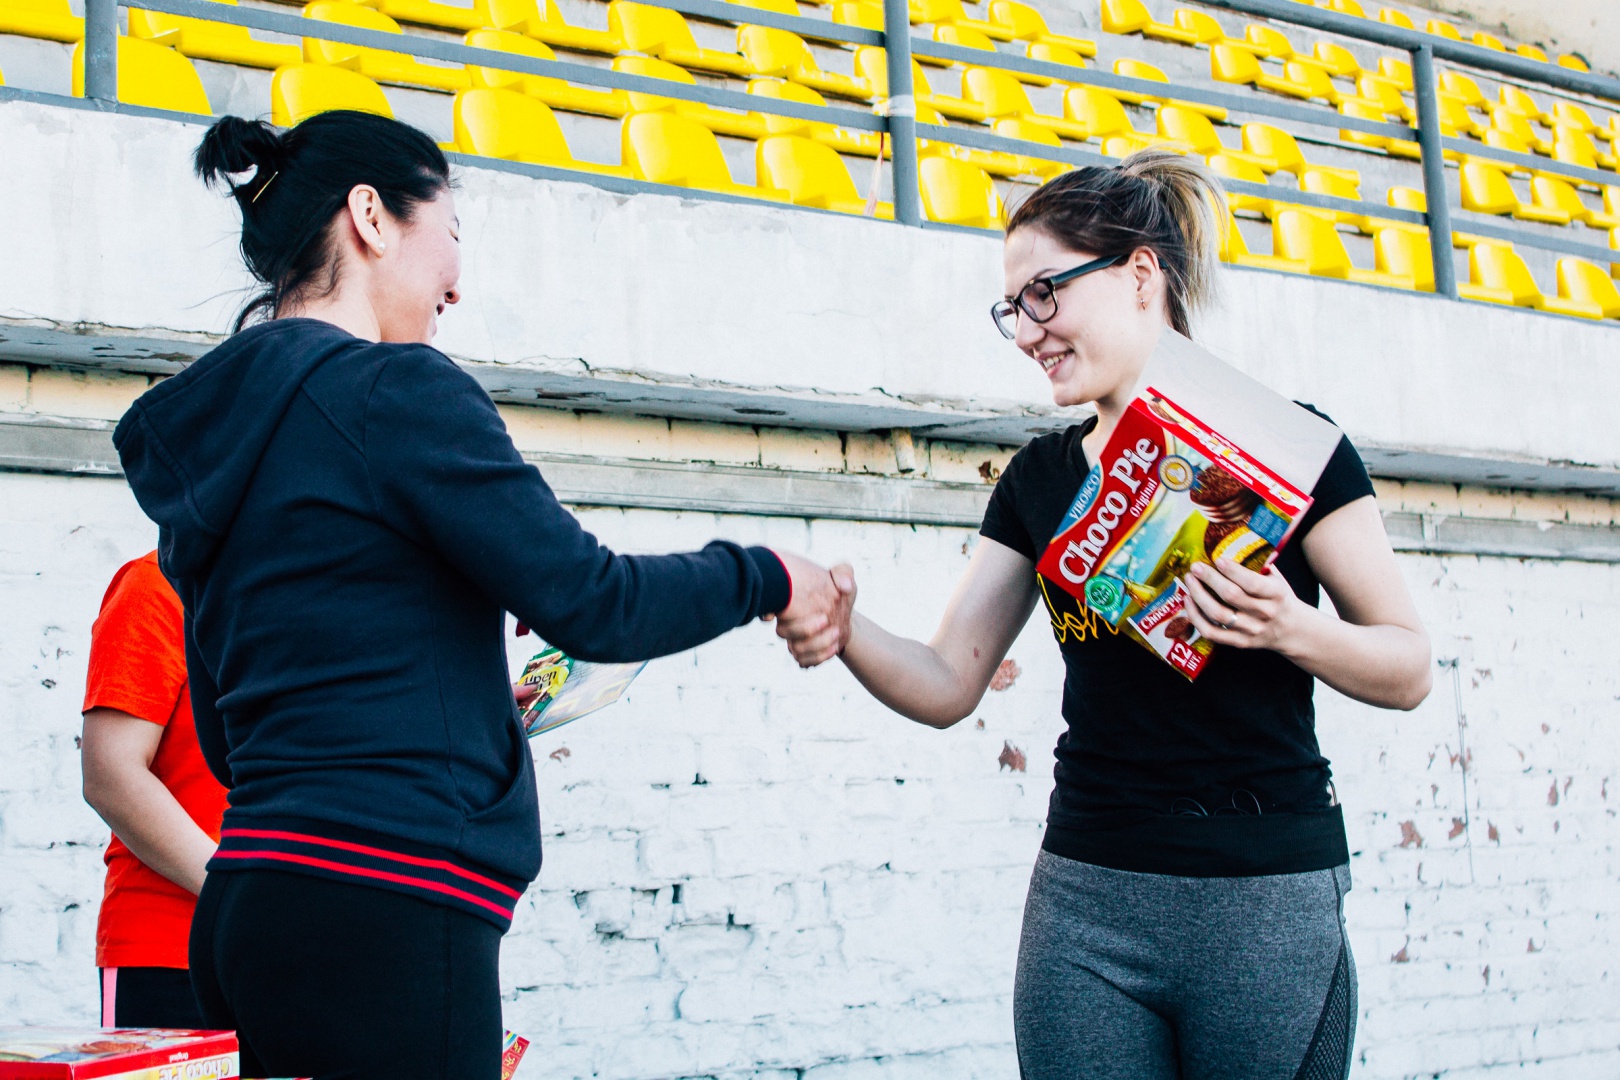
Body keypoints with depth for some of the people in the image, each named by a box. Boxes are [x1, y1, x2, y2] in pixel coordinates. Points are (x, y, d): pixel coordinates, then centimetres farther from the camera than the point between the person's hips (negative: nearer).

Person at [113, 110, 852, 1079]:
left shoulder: (203, 441, 17)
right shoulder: (393, 389, -9)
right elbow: (589, 600, -12)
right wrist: (767, 578, 4)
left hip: (250, 900, 9)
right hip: (384, 901, -9)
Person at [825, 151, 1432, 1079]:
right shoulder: (1040, 479, 11)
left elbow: (1409, 669, -1)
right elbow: (948, 685, 7)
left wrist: (1291, 629, -20)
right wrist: (843, 624, -12)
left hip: (1266, 903, -3)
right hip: (1087, 901, 4)